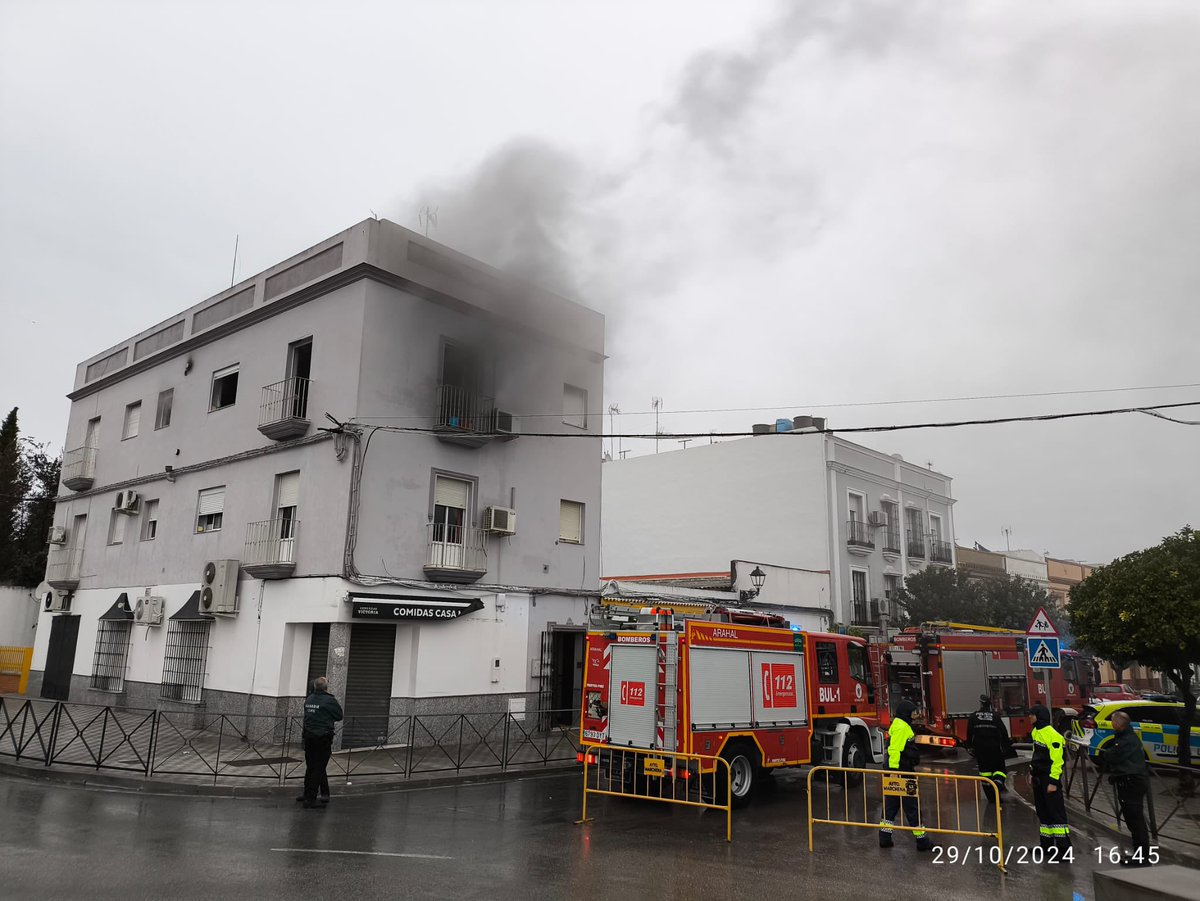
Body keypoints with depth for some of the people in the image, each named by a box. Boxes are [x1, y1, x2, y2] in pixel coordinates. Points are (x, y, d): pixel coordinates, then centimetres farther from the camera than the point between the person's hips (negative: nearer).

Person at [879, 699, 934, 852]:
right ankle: (921, 840, 8)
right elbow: (894, 750, -23)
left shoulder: (902, 726, 17)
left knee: (892, 804, 11)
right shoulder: (901, 727, -17)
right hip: (901, 772, -10)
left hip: (903, 771, 10)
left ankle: (884, 837, 14)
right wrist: (893, 771, -26)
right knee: (912, 805, -1)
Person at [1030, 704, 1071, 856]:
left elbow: (1057, 760, -20)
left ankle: (1064, 848, -2)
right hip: (1038, 778, 10)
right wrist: (1032, 771, 22)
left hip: (1050, 779, -10)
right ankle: (1047, 844, 26)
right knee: (1043, 812, 16)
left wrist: (1053, 782, -20)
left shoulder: (1052, 735, -19)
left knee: (1056, 813, -6)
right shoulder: (1036, 732, 10)